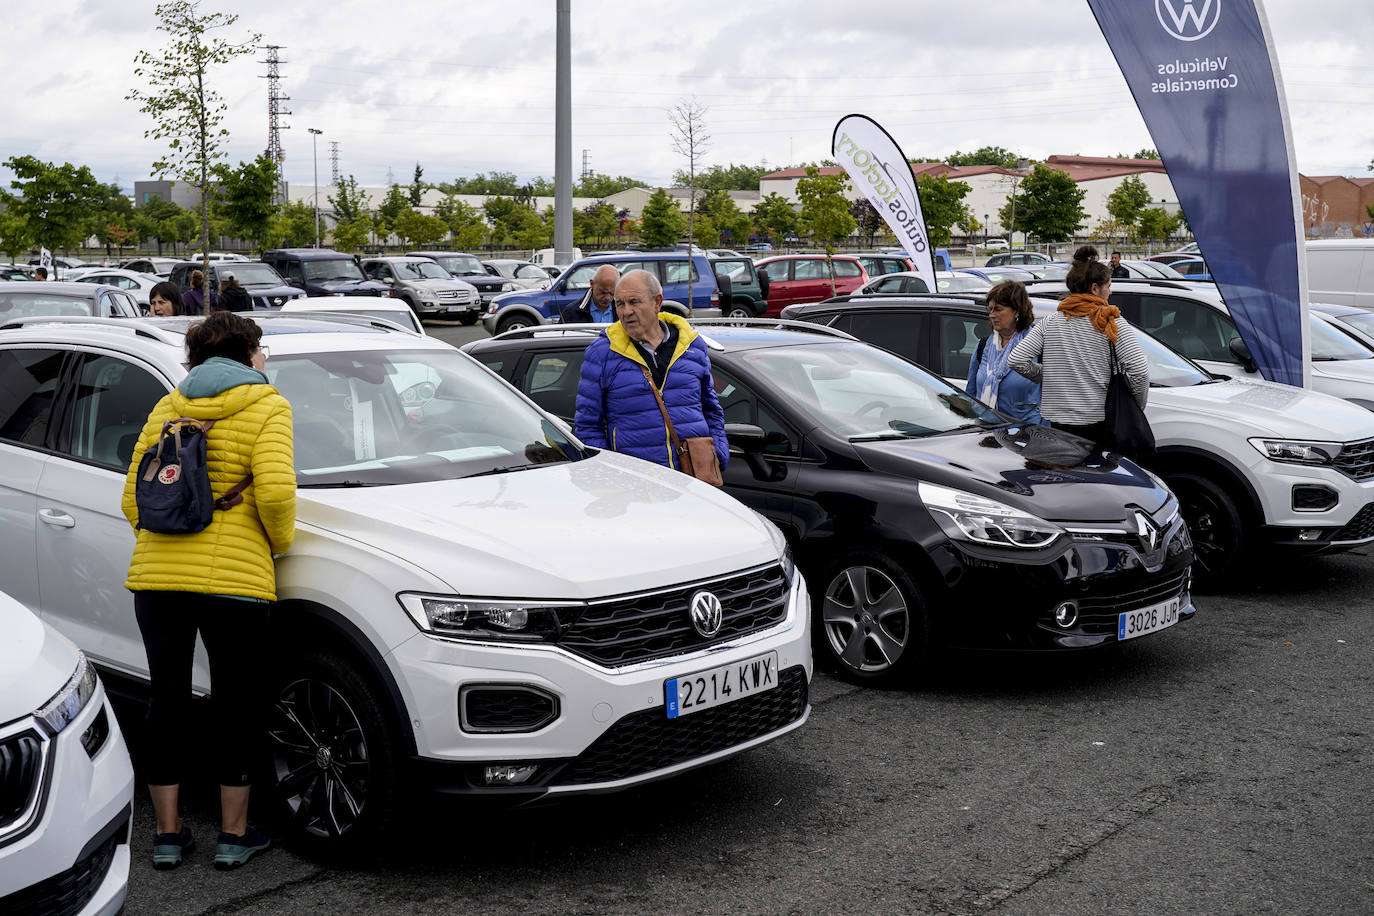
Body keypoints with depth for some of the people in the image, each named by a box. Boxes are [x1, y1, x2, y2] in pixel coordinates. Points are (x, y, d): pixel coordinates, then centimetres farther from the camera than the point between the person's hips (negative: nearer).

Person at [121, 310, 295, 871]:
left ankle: (167, 834, 21)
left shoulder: (166, 408, 16)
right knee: (237, 704, 8)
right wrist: (280, 539, 3)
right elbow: (275, 492, -14)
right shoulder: (265, 407, 0)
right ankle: (234, 835, 17)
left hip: (157, 573, 5)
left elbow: (133, 499, 14)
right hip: (234, 574, -5)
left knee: (166, 700, 13)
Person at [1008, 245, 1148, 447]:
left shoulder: (1048, 325, 5)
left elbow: (1016, 360, -3)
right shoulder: (1113, 324, -3)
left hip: (1057, 424, 3)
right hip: (1100, 424, -3)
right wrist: (1137, 409, 4)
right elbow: (1139, 371, -11)